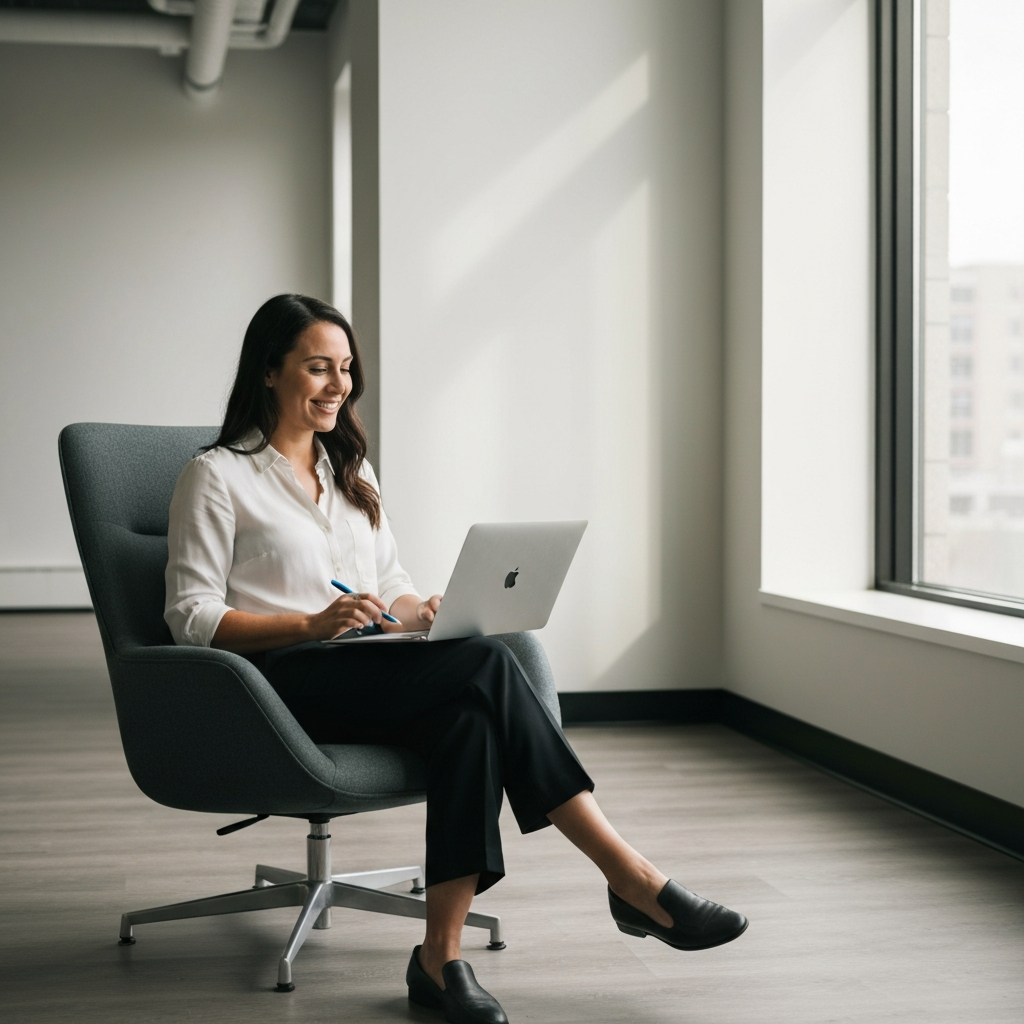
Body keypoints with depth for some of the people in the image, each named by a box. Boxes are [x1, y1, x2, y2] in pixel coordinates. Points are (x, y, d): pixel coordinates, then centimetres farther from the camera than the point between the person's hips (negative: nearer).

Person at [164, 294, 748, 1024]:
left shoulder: (351, 470, 23)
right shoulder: (217, 476, 3)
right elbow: (191, 618, -5)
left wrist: (425, 612, -3)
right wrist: (315, 623, -18)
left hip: (371, 674, 6)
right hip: (281, 682, -6)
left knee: (469, 715, -32)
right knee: (488, 666, -30)